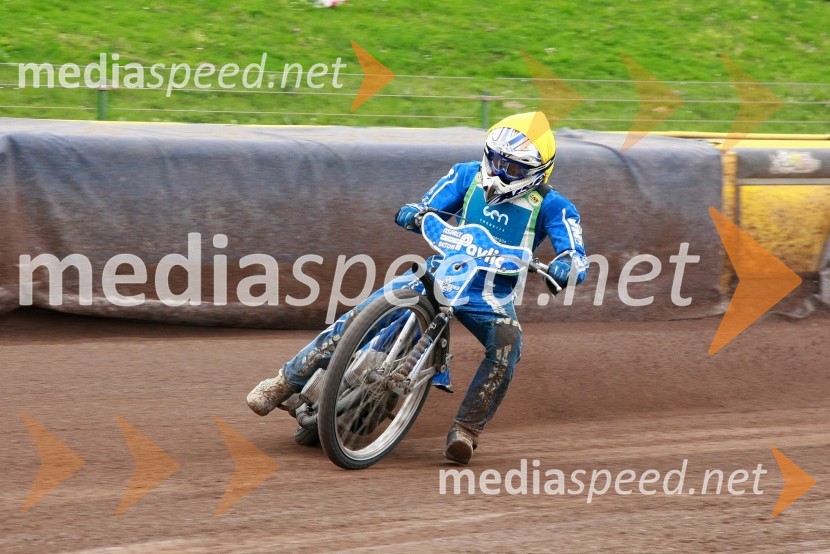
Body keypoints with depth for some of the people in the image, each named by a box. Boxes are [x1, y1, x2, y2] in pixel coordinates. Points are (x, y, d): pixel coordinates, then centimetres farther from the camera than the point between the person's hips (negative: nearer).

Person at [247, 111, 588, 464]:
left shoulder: (551, 206, -4)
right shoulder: (468, 175, 7)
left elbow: (576, 256, -14)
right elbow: (429, 208, 4)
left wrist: (565, 266, -39)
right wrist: (413, 214, -22)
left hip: (493, 294, -2)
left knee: (507, 343, -34)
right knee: (364, 314, -16)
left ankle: (466, 430, -27)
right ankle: (287, 381, -6)